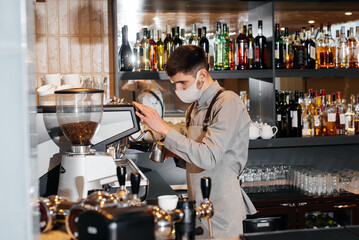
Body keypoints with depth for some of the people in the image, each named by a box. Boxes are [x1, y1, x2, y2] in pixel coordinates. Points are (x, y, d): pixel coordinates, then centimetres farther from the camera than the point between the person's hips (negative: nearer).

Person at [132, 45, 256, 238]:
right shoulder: (194, 108, 11)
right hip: (198, 208, 7)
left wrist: (164, 129, -23)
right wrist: (175, 153, 0)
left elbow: (209, 157, -25)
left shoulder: (228, 103, -14)